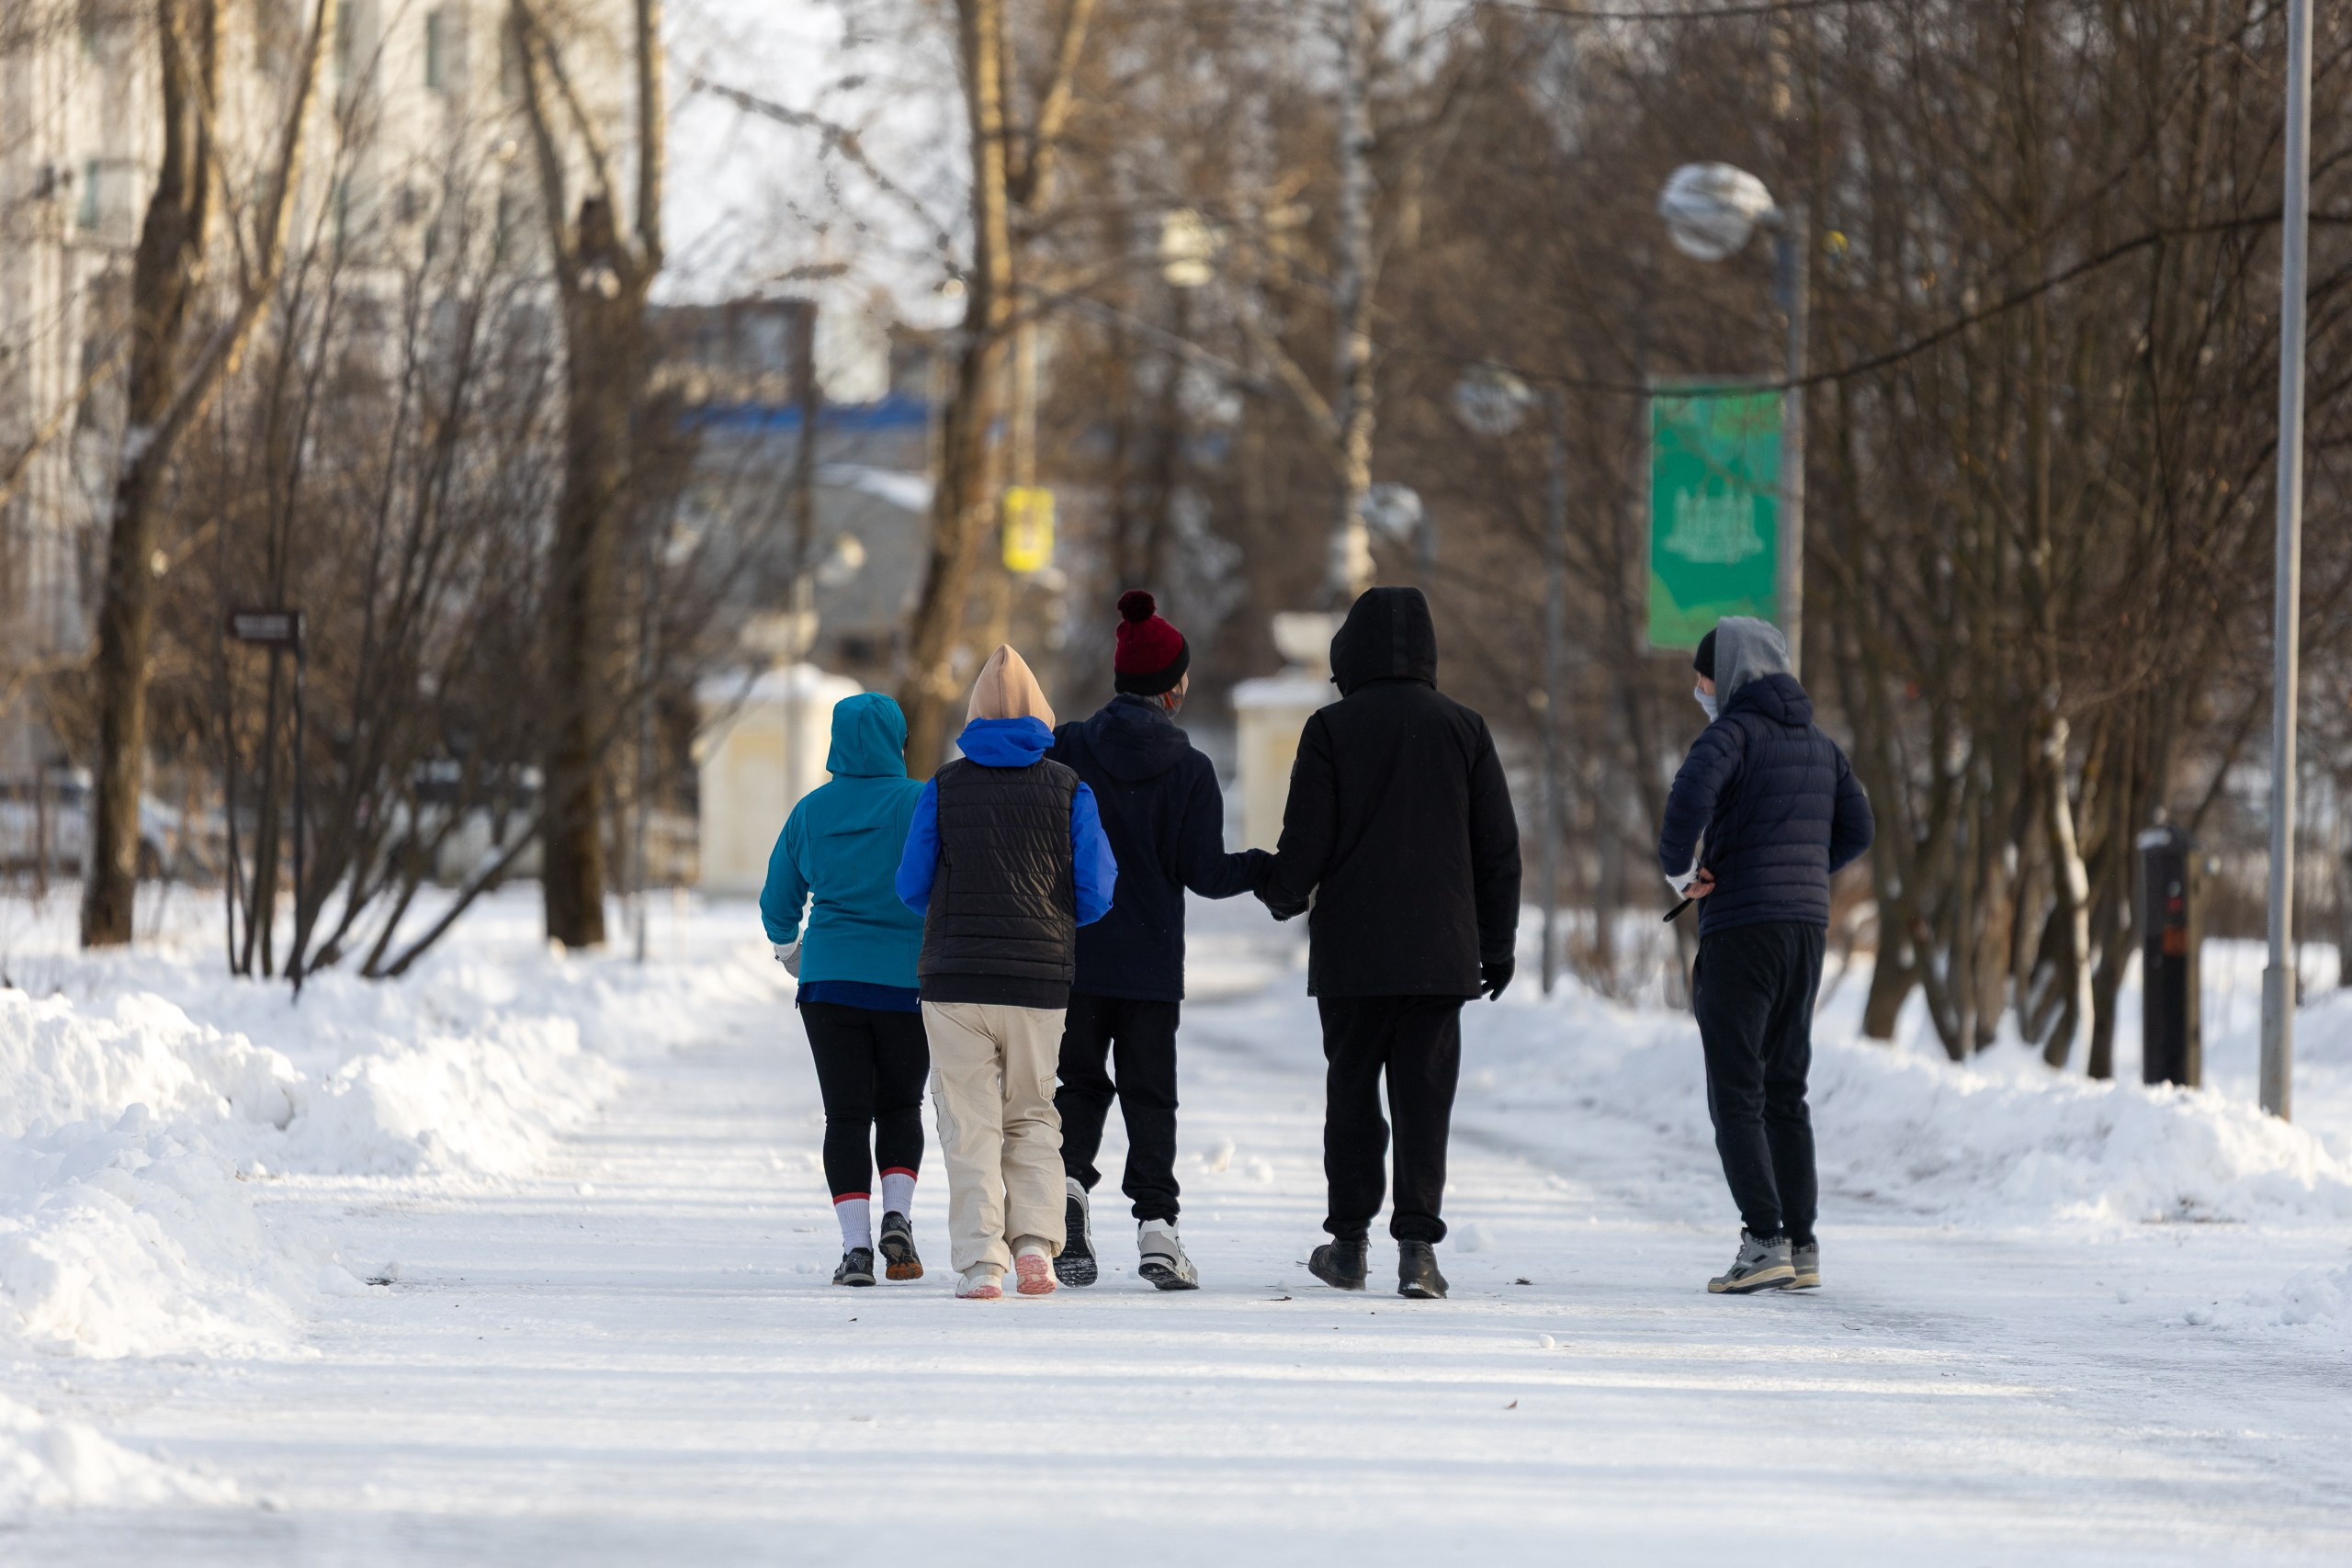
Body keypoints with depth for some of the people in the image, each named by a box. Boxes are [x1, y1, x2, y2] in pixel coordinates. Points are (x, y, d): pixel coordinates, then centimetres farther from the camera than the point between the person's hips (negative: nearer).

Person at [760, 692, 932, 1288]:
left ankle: (855, 1243, -8)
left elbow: (778, 903, 13)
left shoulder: (811, 810, 4)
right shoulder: (921, 804, -6)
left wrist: (787, 949, 33)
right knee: (899, 1105, 16)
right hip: (906, 977, -1)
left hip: (828, 976, 1)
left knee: (845, 1114, 3)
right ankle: (897, 1216, -3)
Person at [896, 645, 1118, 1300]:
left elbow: (913, 888, 3)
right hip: (1040, 978, 1)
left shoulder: (943, 787, 0)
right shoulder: (1068, 789, 1)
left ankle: (980, 1262, -6)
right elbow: (1095, 894, -1)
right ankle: (1035, 1240, -1)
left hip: (955, 978, -1)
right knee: (1033, 1116, 16)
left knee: (970, 1124, 4)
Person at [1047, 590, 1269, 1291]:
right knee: (1149, 1094, 7)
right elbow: (1206, 873, -7)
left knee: (1079, 1084, 12)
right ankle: (1155, 1223, -2)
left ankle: (1068, 1179, -14)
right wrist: (1271, 867, 10)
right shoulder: (1189, 770, -6)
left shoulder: (1062, 750, -3)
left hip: (1070, 952, 1)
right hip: (1150, 963, -1)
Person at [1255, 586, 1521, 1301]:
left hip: (1351, 948, -1)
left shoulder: (1331, 729, -5)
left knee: (1351, 1092, 11)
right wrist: (1498, 941, 13)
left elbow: (1306, 839, -5)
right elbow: (1498, 846, 5)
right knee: (1425, 1095, 0)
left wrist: (1280, 893, 16)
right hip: (1440, 949, 1)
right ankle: (1417, 1246, -9)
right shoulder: (1462, 728, 3)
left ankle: (1349, 1241, 14)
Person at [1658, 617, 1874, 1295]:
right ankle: (1801, 1245, 11)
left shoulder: (1734, 731, -8)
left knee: (1735, 1094, -6)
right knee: (1784, 1091, 14)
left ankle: (1764, 1241, -16)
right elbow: (1854, 830, 20)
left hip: (1741, 929, -7)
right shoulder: (1817, 743, 16)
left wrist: (1680, 869, -12)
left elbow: (1692, 792, -27)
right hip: (1807, 927, 7)